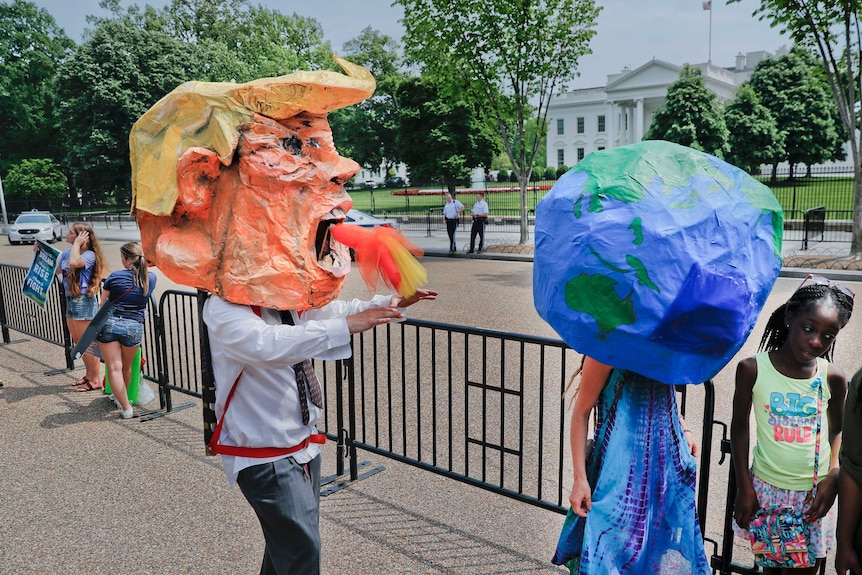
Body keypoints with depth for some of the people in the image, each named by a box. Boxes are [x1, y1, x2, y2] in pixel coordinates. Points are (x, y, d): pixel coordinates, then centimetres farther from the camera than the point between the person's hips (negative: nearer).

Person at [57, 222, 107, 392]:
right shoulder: (67, 252, 8)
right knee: (78, 342, 18)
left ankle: (95, 381, 8)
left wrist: (77, 244, -22)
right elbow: (56, 269, 18)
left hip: (84, 302, -9)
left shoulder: (89, 254, -16)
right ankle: (89, 374, 32)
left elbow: (74, 263, -36)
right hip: (70, 301, 9)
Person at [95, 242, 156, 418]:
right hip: (134, 328, 3)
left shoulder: (115, 277, -4)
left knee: (114, 368, 2)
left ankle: (126, 407, 0)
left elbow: (102, 303, 5)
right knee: (126, 366, 23)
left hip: (110, 324, -3)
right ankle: (121, 397, 42)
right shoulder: (151, 278, 1)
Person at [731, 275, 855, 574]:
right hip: (764, 487, -1)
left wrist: (833, 478, -6)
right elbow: (739, 427, -4)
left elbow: (837, 430, 6)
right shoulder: (752, 369, -14)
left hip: (813, 493, 1)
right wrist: (744, 487, -3)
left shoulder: (834, 378, -10)